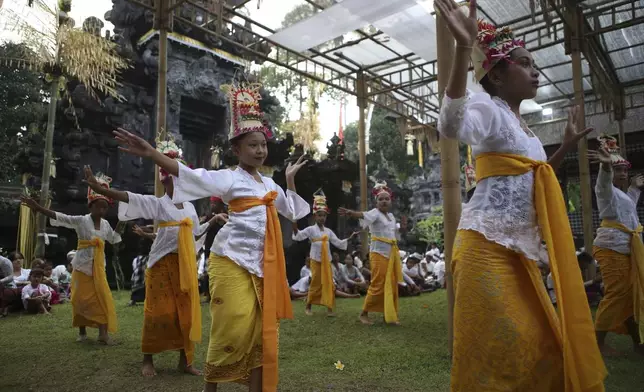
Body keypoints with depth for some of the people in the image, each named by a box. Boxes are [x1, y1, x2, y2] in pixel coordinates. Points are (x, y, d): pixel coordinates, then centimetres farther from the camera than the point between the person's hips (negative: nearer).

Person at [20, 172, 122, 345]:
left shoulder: (105, 224, 5)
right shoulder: (81, 220, -8)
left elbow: (114, 238, 25)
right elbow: (59, 216, -19)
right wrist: (37, 207, -27)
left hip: (98, 266, 3)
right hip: (82, 265, -3)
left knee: (103, 298, -5)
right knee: (81, 298, 3)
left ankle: (103, 334, -3)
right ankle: (82, 332, 21)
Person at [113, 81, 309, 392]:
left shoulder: (269, 184, 16)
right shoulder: (229, 178, -4)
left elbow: (292, 212, 28)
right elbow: (191, 175, -20)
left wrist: (290, 179, 23)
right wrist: (151, 153, -33)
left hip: (263, 264, 6)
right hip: (233, 261, -6)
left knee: (261, 330, 7)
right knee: (234, 328, -5)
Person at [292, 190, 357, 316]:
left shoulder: (328, 231, 10)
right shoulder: (311, 229, -3)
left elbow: (338, 243, 14)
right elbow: (298, 236, -15)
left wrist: (349, 238, 7)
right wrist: (294, 226, -31)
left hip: (327, 260, 4)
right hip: (315, 260, -4)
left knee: (329, 283, 1)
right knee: (315, 283, 0)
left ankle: (329, 308, 6)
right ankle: (308, 307, 15)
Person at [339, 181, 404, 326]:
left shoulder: (391, 216, 13)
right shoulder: (375, 213, -11)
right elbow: (363, 215, -34)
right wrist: (350, 212, -53)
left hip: (392, 253, 7)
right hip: (379, 253, -7)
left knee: (392, 286, 10)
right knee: (377, 285, -8)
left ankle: (390, 315, 20)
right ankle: (364, 314, 6)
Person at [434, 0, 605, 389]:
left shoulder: (519, 122, 20)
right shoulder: (488, 107, -6)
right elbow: (452, 126, -32)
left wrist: (566, 147, 23)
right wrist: (463, 48, -37)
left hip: (520, 248, 9)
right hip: (488, 245, -9)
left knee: (537, 344, 15)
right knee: (498, 348, -5)